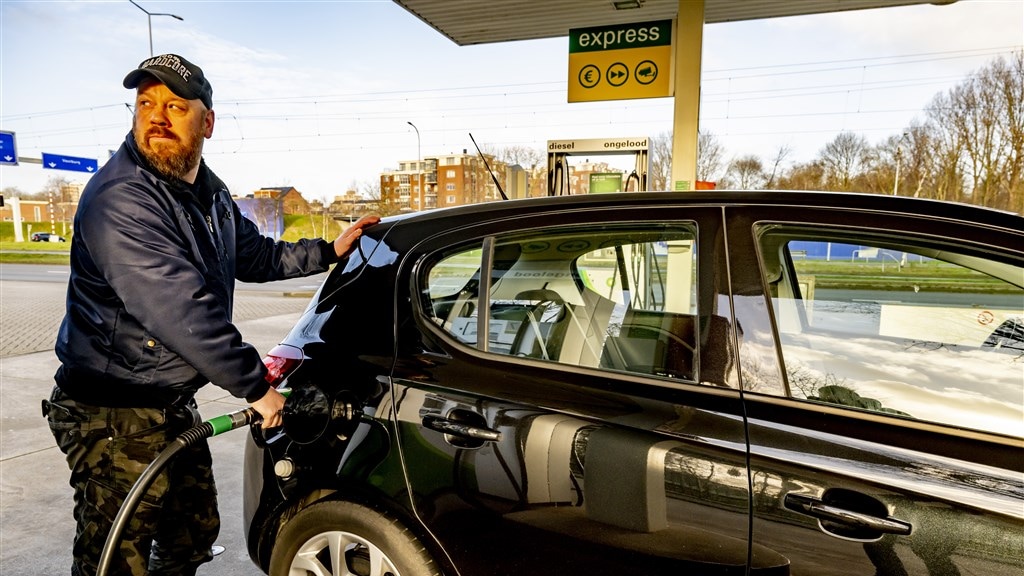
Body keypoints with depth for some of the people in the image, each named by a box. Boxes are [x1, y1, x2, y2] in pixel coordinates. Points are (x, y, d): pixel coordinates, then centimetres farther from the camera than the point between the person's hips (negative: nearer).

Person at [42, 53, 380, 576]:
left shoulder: (210, 194, 7)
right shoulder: (119, 198, -23)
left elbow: (257, 257, 21)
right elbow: (181, 311, -29)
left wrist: (330, 250, 13)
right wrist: (255, 386, -23)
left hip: (174, 405, 9)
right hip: (113, 415, -8)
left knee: (195, 532, 22)